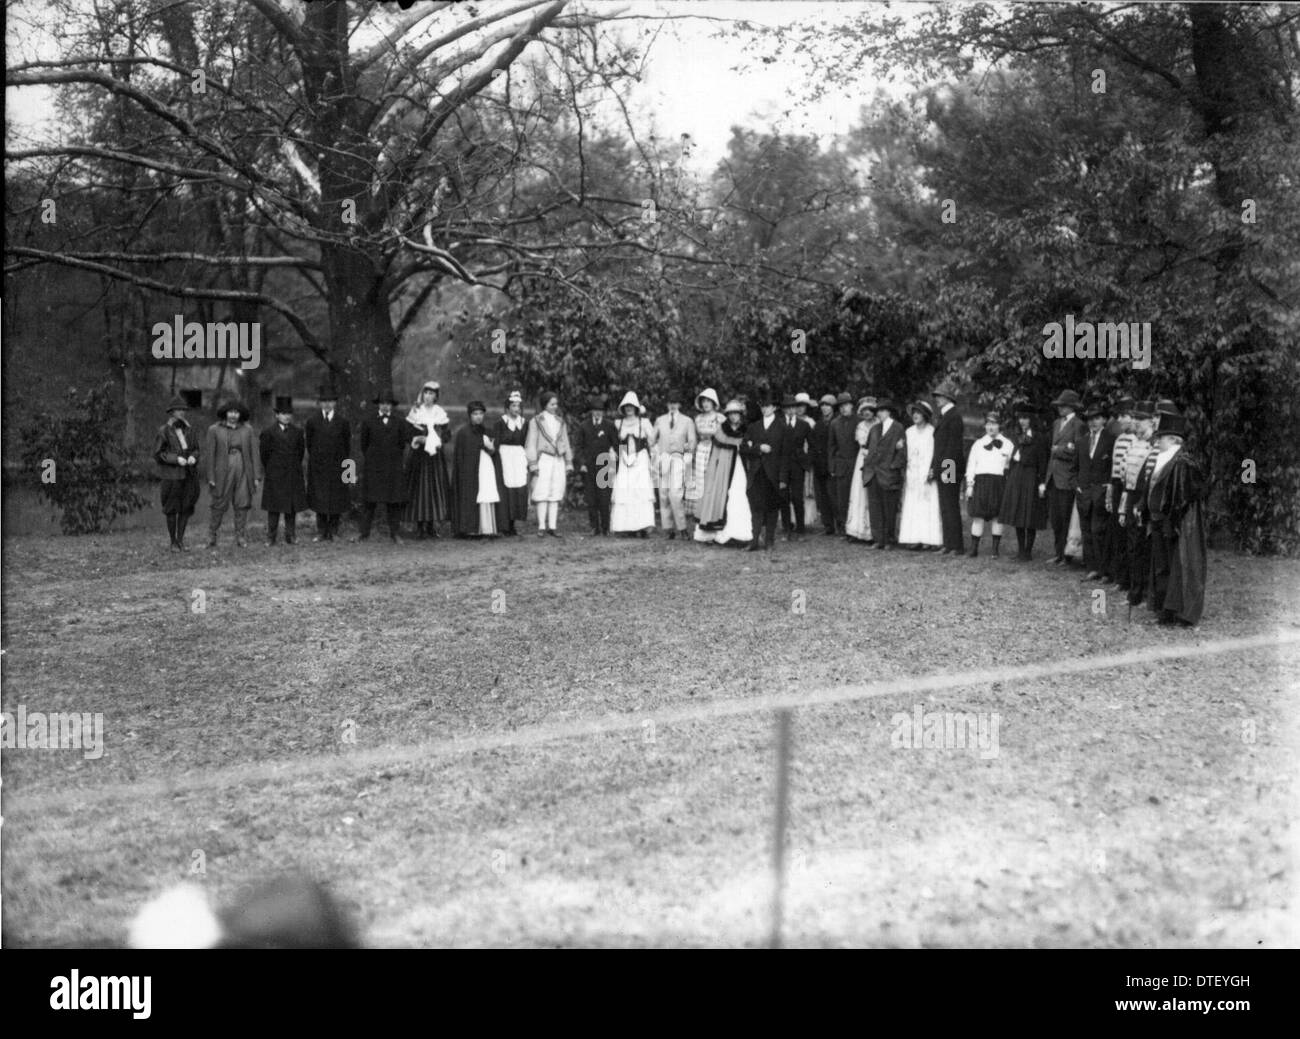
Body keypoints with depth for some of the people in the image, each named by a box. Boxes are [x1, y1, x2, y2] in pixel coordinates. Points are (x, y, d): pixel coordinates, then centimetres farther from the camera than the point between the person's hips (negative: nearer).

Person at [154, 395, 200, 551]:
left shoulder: (188, 429, 8)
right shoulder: (163, 431, -6)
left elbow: (196, 449, 15)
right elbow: (158, 454, -6)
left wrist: (193, 457, -7)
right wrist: (176, 459, -17)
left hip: (188, 474, 4)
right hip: (171, 475, -4)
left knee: (186, 508, 3)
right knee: (171, 509, 2)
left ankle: (181, 540, 14)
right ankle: (173, 542, 12)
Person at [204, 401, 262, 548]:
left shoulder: (247, 429, 6)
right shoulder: (214, 430, 0)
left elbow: (254, 453, 5)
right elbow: (210, 454, -1)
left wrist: (257, 476, 0)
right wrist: (211, 477, -6)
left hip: (243, 471, 2)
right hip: (223, 472, -2)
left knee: (242, 504, 1)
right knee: (219, 505, 0)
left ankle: (240, 536, 9)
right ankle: (212, 534, 14)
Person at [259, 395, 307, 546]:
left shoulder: (297, 432, 7)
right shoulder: (268, 432, -4)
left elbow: (301, 451, 15)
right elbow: (263, 452, 1)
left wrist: (295, 468, 12)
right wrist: (269, 470, 5)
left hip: (293, 476, 3)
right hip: (274, 477, -3)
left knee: (292, 506, 5)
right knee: (274, 507, 1)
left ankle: (290, 536, 12)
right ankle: (271, 537, 7)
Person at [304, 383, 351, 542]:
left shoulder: (343, 422, 1)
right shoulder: (312, 422, 2)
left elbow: (347, 445, 7)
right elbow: (309, 443, 9)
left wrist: (343, 461, 4)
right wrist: (315, 458, 7)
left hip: (337, 466, 0)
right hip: (318, 466, 0)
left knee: (337, 499, 1)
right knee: (319, 499, 1)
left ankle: (333, 531, 10)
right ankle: (321, 532, 7)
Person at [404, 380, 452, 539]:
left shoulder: (440, 412, 9)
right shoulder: (415, 411, 3)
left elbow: (448, 434, 7)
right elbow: (408, 433, -1)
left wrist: (439, 440, -10)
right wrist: (419, 439, -16)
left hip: (436, 456, 3)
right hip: (419, 456, -2)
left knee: (436, 487, 1)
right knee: (419, 488, -6)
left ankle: (431, 525, 7)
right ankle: (419, 526, -4)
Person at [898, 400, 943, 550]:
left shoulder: (933, 432, -2)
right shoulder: (908, 433, 12)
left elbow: (937, 454, -4)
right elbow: (904, 454, 12)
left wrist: (933, 471, -14)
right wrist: (903, 473, 3)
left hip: (927, 474, -4)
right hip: (911, 474, 5)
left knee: (930, 507, -7)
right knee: (912, 508, -1)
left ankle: (933, 540, -8)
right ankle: (916, 539, -2)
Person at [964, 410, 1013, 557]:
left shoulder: (1007, 444, 8)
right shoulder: (978, 444, 13)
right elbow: (971, 465, 10)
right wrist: (969, 485, 2)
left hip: (999, 482, -1)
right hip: (981, 481, 1)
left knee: (997, 517, 2)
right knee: (978, 516, -3)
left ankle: (996, 549, 10)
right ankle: (974, 548, 0)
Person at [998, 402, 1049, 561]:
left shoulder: (1038, 438, -3)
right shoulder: (1016, 437, 13)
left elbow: (1042, 462, -6)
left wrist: (1042, 483, -11)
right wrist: (1009, 477, 9)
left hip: (1030, 476, -6)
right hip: (1015, 476, 6)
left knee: (1030, 517, -2)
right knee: (1017, 514, 8)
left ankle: (1028, 551, 3)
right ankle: (1020, 549, 16)